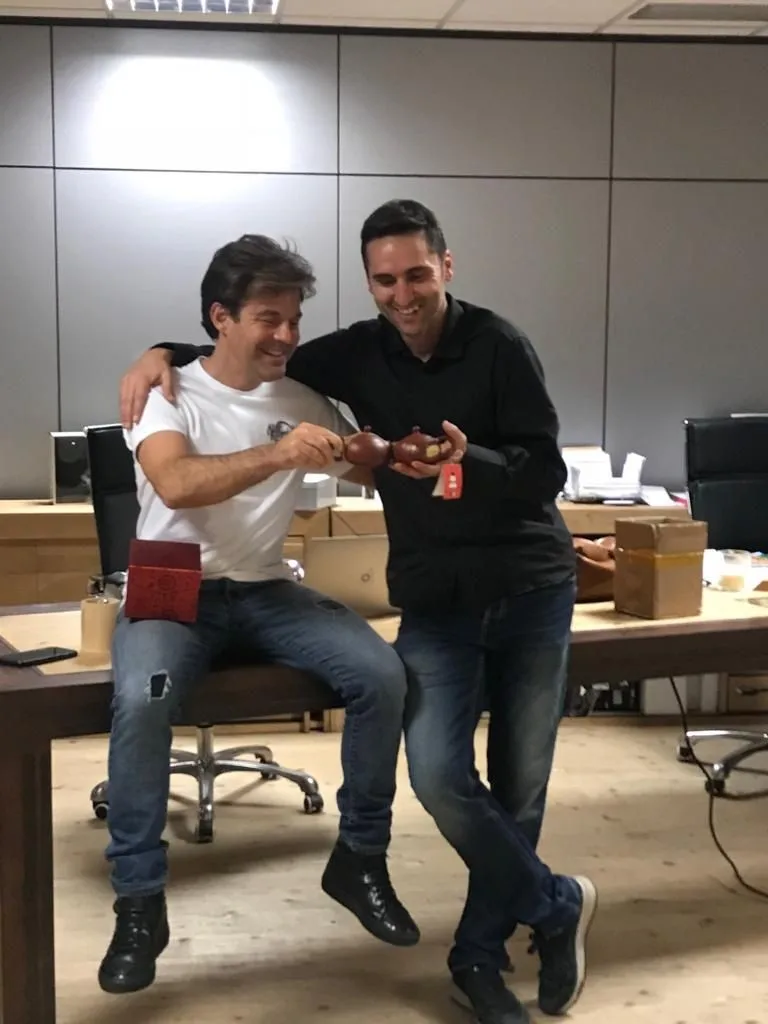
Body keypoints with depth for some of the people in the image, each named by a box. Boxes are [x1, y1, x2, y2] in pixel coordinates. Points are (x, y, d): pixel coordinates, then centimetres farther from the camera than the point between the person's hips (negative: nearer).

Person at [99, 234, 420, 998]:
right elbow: (175, 483, -26)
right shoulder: (169, 393, -7)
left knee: (382, 676, -18)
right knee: (142, 698, -35)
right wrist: (277, 455, -40)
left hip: (266, 593, 4)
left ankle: (359, 858, 2)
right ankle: (140, 904, -18)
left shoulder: (302, 399, 7)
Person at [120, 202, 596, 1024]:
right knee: (438, 774, -16)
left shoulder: (497, 345, -7)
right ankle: (558, 908, 7)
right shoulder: (359, 354, 2)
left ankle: (479, 955, 24)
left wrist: (469, 461, -31)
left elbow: (548, 473, -12)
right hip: (435, 598, 2)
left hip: (533, 589, -1)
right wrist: (162, 353, -2)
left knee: (519, 785, 3)